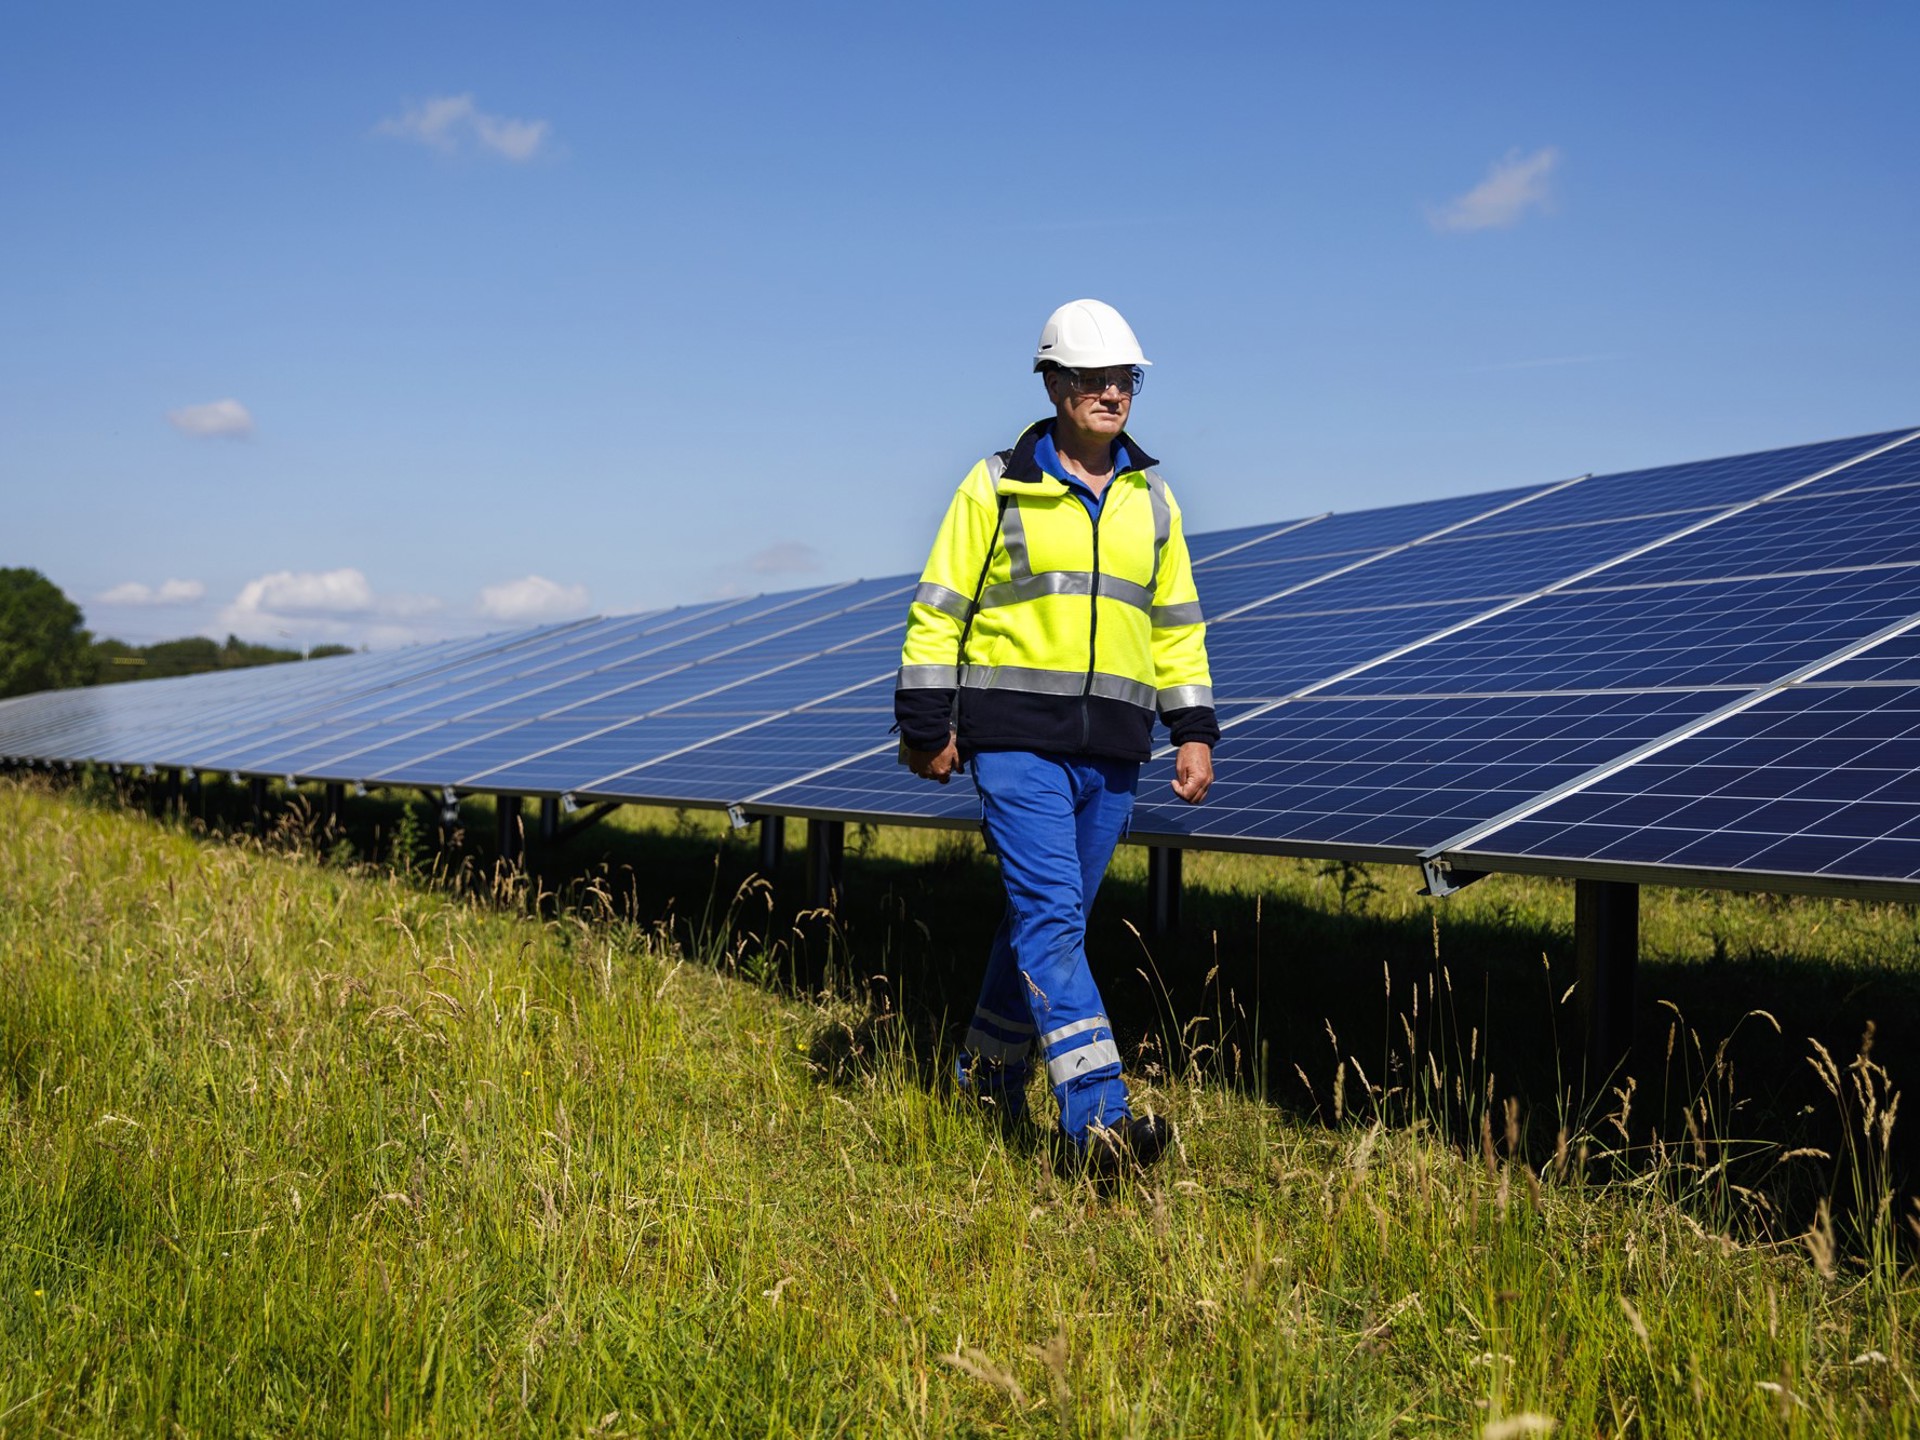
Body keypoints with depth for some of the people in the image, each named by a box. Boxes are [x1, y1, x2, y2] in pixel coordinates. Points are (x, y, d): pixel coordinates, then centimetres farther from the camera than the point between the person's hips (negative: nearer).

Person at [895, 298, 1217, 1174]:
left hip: (1109, 751, 5)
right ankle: (1099, 1121, -19)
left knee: (1048, 920, 11)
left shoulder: (1151, 501, 13)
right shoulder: (996, 488, 0)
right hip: (1015, 740, -5)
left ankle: (988, 1078, 29)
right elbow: (939, 607, 2)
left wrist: (1194, 731, 11)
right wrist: (925, 724, -2)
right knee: (1052, 918, -13)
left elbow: (1176, 625, 19)